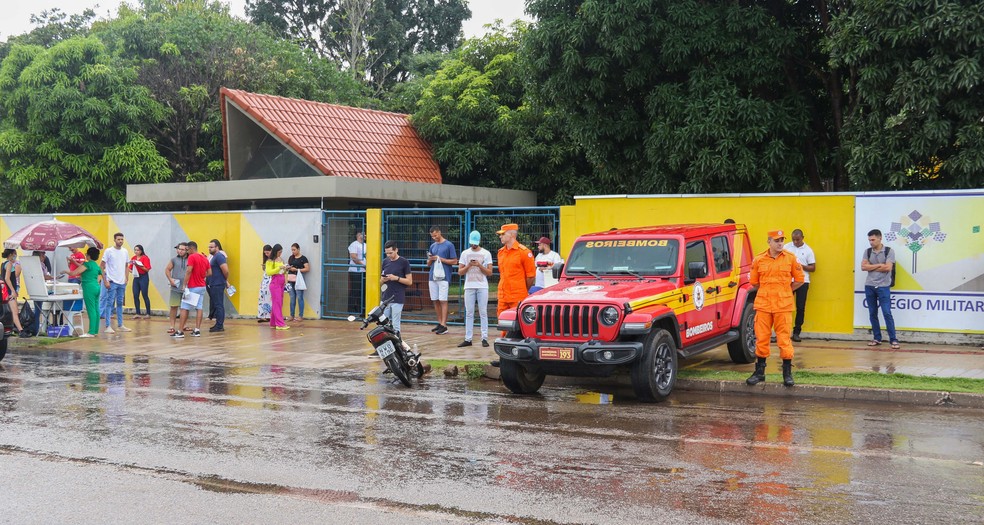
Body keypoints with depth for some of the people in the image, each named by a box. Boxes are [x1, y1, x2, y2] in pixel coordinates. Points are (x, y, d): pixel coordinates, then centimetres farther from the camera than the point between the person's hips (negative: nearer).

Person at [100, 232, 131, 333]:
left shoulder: (125, 252, 9)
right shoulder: (109, 251, -7)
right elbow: (101, 266, -7)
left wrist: (127, 279, 8)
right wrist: (105, 281, -12)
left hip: (122, 282, 6)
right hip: (112, 282, -6)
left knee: (120, 304, 12)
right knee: (109, 303, -5)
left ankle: (120, 325, 19)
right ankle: (108, 326, -4)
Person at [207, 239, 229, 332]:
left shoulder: (219, 256, -15)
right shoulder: (213, 256, 17)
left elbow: (225, 270, -23)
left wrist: (226, 280, -9)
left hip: (218, 285, -10)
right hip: (212, 285, 10)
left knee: (218, 305, -7)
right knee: (214, 305, 13)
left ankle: (219, 326, -5)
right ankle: (218, 324, 19)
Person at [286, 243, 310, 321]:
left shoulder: (303, 258, -2)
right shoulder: (290, 258, 15)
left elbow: (307, 268, -8)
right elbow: (288, 266, 23)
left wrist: (296, 269, -13)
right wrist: (288, 267, -1)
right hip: (290, 279, 5)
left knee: (299, 297, -4)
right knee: (292, 298, 7)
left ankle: (300, 316, 0)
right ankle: (292, 315, 12)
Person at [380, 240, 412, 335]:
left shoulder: (404, 262, -4)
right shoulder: (385, 262, 11)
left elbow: (409, 282, -4)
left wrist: (396, 278, -16)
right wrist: (383, 280, -5)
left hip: (397, 299, -5)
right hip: (385, 298, 5)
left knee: (395, 326, -3)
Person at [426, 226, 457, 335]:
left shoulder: (449, 245, -1)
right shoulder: (432, 246, 17)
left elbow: (454, 261, -4)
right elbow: (428, 264, 21)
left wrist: (440, 259, -11)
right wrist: (430, 259, -2)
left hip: (444, 276, -6)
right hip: (433, 277, 6)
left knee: (443, 301, -9)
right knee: (436, 301, 6)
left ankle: (444, 326, -11)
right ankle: (439, 323, 14)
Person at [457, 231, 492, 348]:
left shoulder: (486, 253, 3)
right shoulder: (465, 253, 9)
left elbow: (489, 272, -1)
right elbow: (460, 272, 6)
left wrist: (479, 265, -15)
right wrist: (469, 265, -11)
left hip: (482, 287, -2)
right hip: (469, 287, 2)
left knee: (483, 313, -2)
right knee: (469, 313, 3)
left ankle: (484, 338, 0)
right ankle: (468, 339, 5)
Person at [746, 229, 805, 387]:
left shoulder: (791, 259, 1)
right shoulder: (758, 260, 3)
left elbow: (799, 280, 8)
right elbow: (754, 282, 13)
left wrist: (784, 292, 7)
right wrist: (768, 292, 10)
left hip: (783, 306, -1)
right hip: (763, 305, 1)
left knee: (784, 339, 0)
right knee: (761, 338, 5)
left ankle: (787, 373, 9)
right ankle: (760, 371, 17)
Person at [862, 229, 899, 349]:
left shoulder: (889, 251, -3)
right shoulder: (867, 252, 8)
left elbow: (888, 268, -15)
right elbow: (863, 267, -4)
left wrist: (871, 267, -7)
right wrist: (879, 265, -11)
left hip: (883, 286, -4)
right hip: (869, 286, 4)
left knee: (887, 313, -8)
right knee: (872, 313, 8)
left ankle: (893, 340, -6)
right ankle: (877, 338, 16)